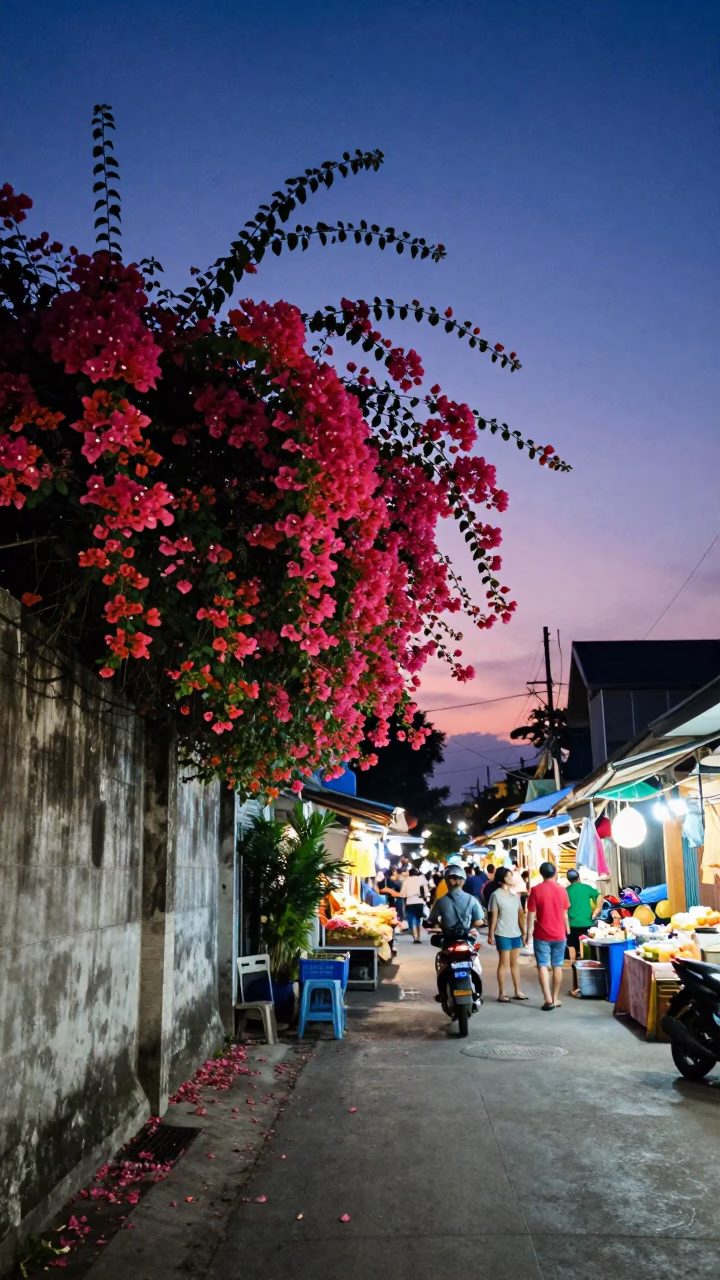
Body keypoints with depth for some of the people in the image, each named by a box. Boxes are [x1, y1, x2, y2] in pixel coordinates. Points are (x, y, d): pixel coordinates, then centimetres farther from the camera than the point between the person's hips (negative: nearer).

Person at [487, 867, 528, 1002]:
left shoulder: (515, 894, 10)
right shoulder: (496, 895, -7)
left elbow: (520, 914, 12)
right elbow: (494, 916, -9)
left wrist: (523, 932, 10)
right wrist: (491, 934, -11)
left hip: (516, 933, 6)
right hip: (503, 934, -6)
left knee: (515, 963, 12)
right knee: (504, 963, -1)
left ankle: (518, 992, 19)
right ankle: (501, 994, 5)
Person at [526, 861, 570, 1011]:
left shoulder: (536, 889, -8)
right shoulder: (562, 889, 0)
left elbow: (531, 913, -7)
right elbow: (565, 913, 7)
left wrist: (528, 931, 2)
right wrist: (567, 930, 19)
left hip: (541, 935, -2)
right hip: (559, 934, 2)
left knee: (543, 965, 0)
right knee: (557, 966, 10)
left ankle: (548, 999, -8)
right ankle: (555, 999, 13)